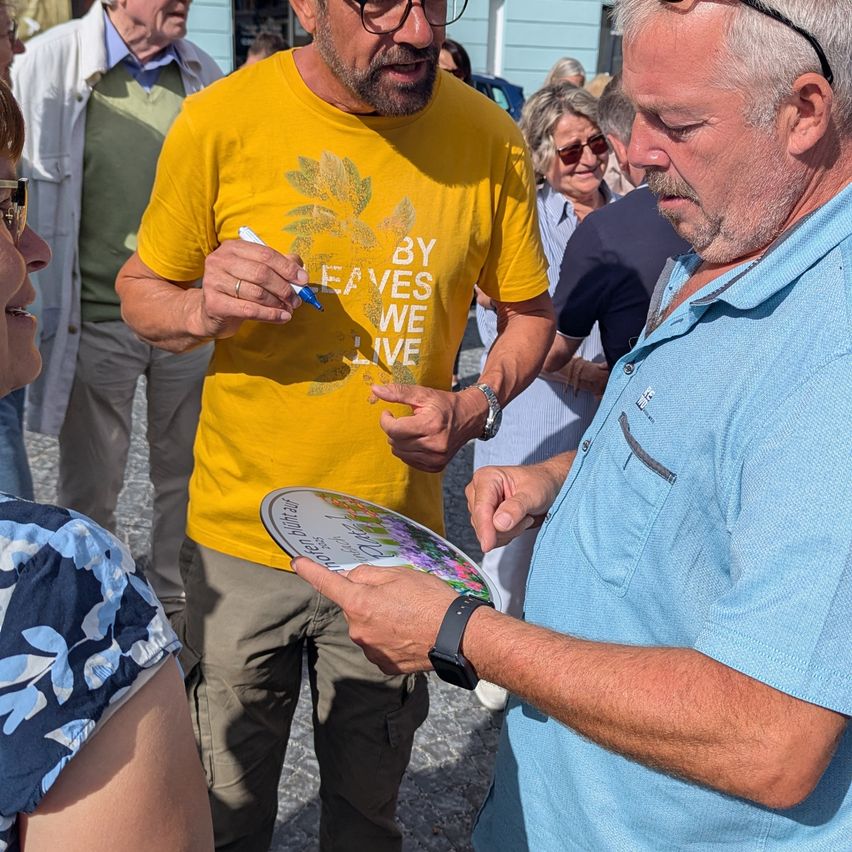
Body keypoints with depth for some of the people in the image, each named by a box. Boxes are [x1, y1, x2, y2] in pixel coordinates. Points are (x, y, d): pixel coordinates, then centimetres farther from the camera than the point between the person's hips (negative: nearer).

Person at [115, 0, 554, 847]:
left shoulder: (488, 139, -7)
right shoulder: (219, 121, -10)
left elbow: (529, 311, 6)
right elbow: (139, 291, 3)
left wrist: (477, 406, -13)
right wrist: (202, 309, -20)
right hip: (242, 537, 0)